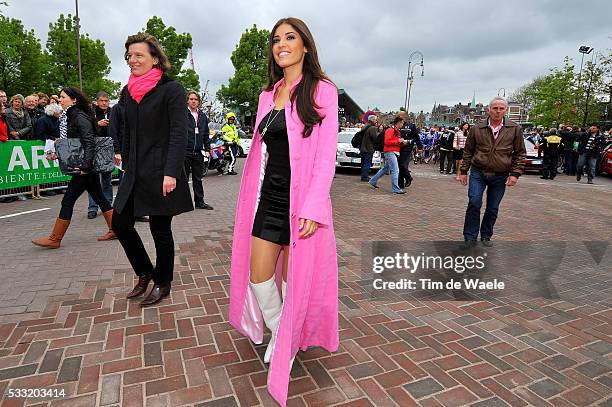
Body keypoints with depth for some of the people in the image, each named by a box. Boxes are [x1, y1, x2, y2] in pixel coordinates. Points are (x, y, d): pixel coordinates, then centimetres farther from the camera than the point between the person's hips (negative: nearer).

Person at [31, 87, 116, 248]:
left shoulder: (80, 117, -13)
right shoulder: (70, 116, 16)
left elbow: (90, 143, -22)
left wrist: (85, 166, -25)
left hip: (85, 167, -10)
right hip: (87, 166, 10)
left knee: (68, 200, -3)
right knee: (99, 197, 11)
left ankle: (55, 239, 6)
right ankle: (114, 230, 18)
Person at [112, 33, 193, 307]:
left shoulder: (171, 89, -8)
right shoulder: (130, 91, 13)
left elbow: (179, 134, -15)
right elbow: (128, 133, 19)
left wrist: (171, 172, -22)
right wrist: (126, 165, 17)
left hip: (161, 172, -7)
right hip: (135, 172, 7)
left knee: (160, 229, 3)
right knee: (120, 223, 8)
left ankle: (163, 283, 23)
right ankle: (145, 273, 29)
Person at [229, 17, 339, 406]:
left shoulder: (322, 90, -4)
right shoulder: (268, 94, 13)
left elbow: (326, 154, -11)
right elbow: (259, 147, 15)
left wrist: (312, 207, -19)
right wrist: (252, 197, 12)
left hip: (301, 199, -5)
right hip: (268, 196, 6)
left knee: (295, 278, 8)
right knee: (258, 275, 8)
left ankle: (287, 343, 33)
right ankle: (276, 332, 35)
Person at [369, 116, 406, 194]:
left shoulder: (397, 131, 20)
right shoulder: (390, 130, -12)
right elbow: (387, 141, -21)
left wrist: (402, 142, 7)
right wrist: (398, 140, -18)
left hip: (394, 153, 11)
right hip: (390, 152, -11)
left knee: (385, 169, 18)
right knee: (395, 170, -12)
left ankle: (373, 181, 29)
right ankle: (396, 189, -10)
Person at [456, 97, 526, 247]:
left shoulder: (515, 129, 2)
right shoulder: (477, 128, 1)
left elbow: (520, 153, 5)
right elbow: (468, 151, 7)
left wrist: (515, 174, -4)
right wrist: (463, 171, 6)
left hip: (500, 176, 1)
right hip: (478, 173, -1)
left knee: (493, 208, 9)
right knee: (474, 204, -10)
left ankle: (486, 236, 25)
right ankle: (470, 238, 1)